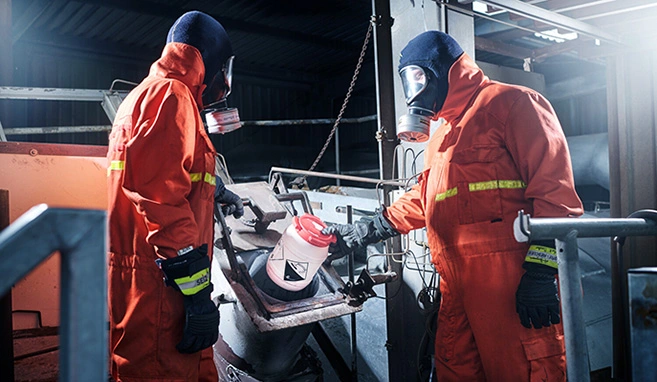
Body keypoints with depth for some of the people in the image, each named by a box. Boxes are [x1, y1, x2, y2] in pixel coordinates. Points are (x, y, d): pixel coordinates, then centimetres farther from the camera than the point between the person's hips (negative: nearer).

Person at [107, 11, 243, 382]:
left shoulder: (147, 94, 24)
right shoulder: (172, 95, -11)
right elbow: (163, 200, -23)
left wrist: (218, 191, 54)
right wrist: (198, 292, -23)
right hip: (157, 285, -10)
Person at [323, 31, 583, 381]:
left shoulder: (510, 103, -2)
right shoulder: (441, 136, 27)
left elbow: (554, 188, -11)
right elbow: (423, 200, 31)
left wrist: (540, 272, -18)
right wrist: (364, 232, 22)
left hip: (510, 283, -8)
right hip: (457, 286, 9)